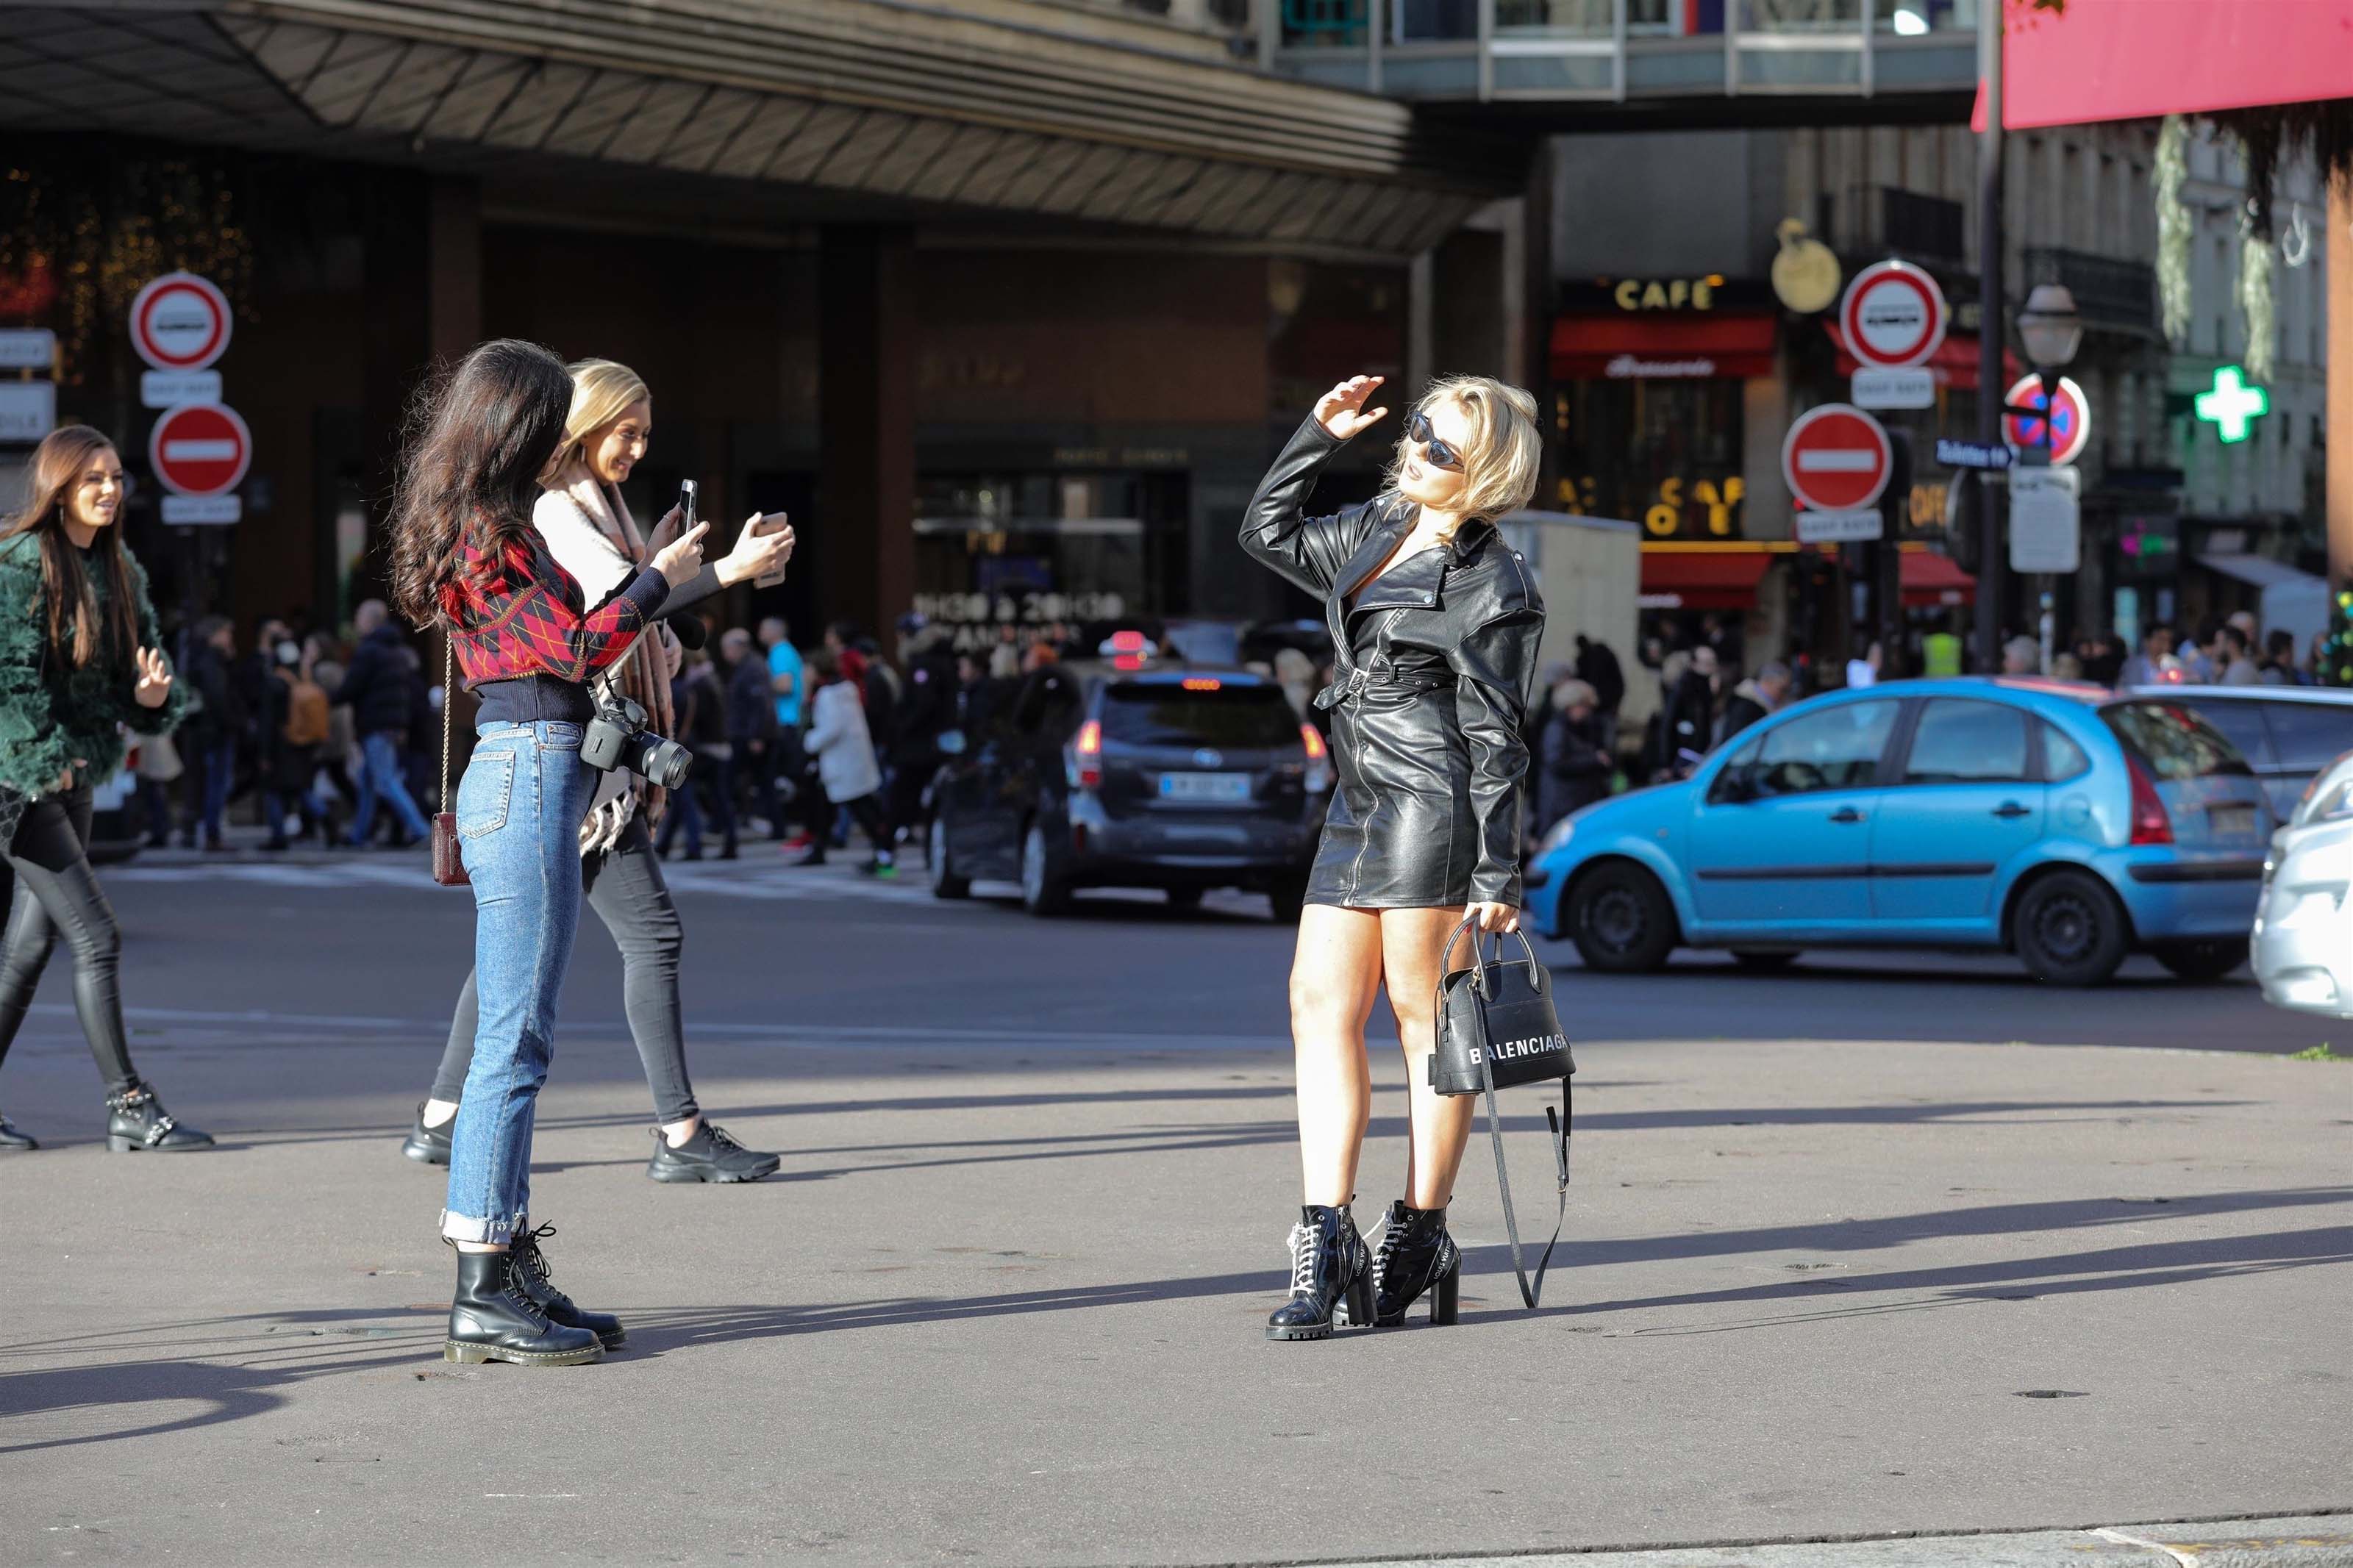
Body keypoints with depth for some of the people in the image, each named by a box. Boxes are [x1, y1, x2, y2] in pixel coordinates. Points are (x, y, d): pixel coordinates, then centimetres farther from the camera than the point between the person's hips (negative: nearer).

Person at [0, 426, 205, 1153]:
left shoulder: (119, 569, 11)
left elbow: (145, 659, 14)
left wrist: (154, 693, -8)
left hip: (72, 777, 8)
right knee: (97, 936, -10)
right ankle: (129, 1107, -7)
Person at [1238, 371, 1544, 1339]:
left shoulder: (1495, 588, -7)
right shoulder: (1376, 534, 15)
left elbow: (1496, 740, -10)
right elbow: (1269, 534, 30)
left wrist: (1497, 875, -13)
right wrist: (1320, 434, 18)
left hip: (1434, 806, -8)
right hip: (1359, 809, 8)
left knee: (1422, 1018, -2)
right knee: (1320, 1006, 0)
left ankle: (1420, 1243, 6)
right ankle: (1326, 1243, -2)